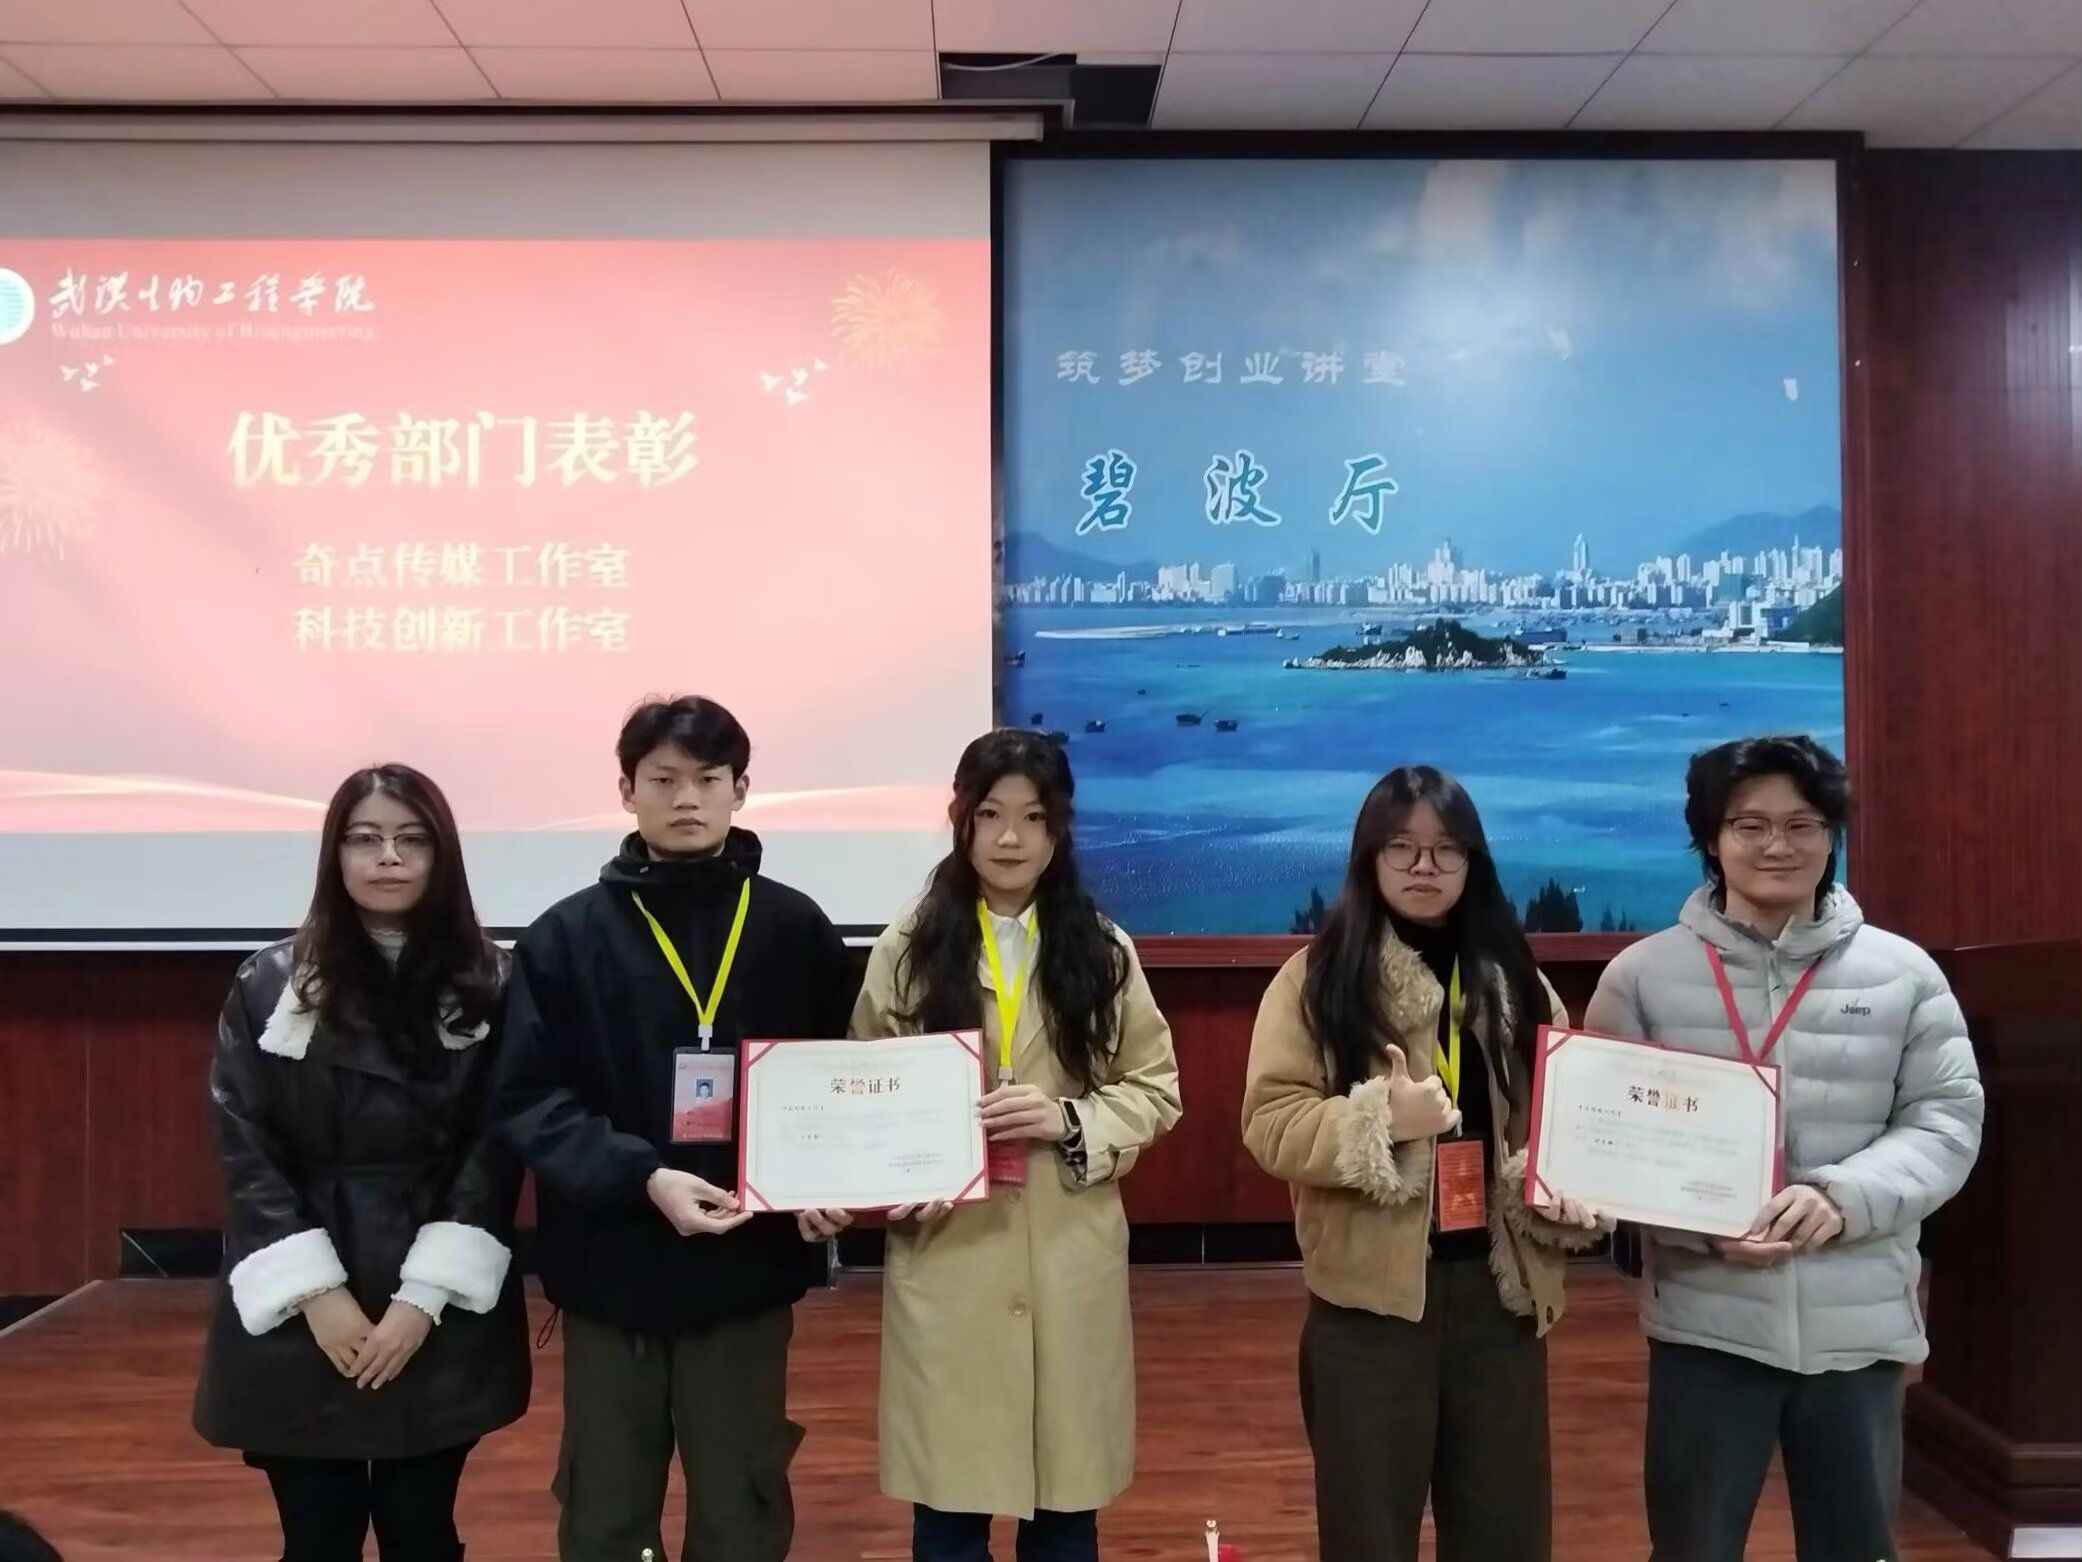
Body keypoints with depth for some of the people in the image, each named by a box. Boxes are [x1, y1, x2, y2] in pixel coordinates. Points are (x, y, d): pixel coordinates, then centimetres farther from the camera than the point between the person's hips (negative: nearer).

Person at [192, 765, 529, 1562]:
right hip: (299, 1323, 0)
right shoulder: (269, 986, 1)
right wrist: (316, 1293, -11)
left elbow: (495, 1151, -4)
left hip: (443, 1321, 0)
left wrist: (424, 1297, -12)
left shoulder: (488, 985, -1)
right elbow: (244, 1154, -3)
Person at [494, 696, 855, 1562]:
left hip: (749, 1266, 1)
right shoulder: (566, 936, -3)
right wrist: (642, 1176, -20)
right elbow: (527, 1099, -7)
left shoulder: (797, 930, 1)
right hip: (609, 1269, 0)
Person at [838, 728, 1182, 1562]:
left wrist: (1070, 1122, -12)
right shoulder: (909, 949, 1)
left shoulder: (1102, 952, 4)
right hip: (944, 1256, -1)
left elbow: (1155, 1088, 5)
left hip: (1069, 1259, 1)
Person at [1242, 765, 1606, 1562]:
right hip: (1369, 1295, -3)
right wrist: (1379, 1120, -22)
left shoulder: (1515, 980, 8)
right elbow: (1271, 1125, -9)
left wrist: (1572, 1191, -10)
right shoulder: (1318, 978, -4)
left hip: (1497, 1287, 4)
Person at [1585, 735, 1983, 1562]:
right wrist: (1706, 1225, -16)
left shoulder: (1903, 972, 2)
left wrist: (1844, 1197, -17)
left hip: (1860, 1324, 1)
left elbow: (1948, 1121, 1)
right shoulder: (1642, 974, 0)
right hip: (1706, 1320, -1)